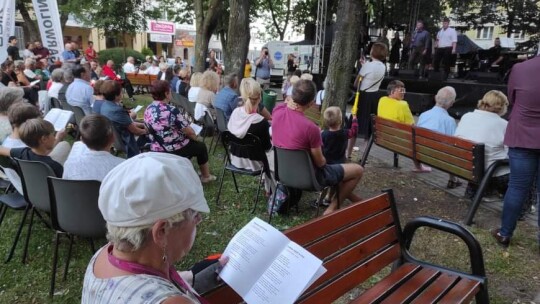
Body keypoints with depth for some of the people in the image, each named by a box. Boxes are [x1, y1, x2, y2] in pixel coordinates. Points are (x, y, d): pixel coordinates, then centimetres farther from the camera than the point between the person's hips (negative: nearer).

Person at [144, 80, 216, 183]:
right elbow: (189, 132, -17)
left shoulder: (148, 110, -1)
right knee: (201, 146, 20)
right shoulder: (172, 111, -23)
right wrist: (195, 137, 6)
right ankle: (206, 176, 33)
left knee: (190, 143, 31)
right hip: (174, 150, -7)